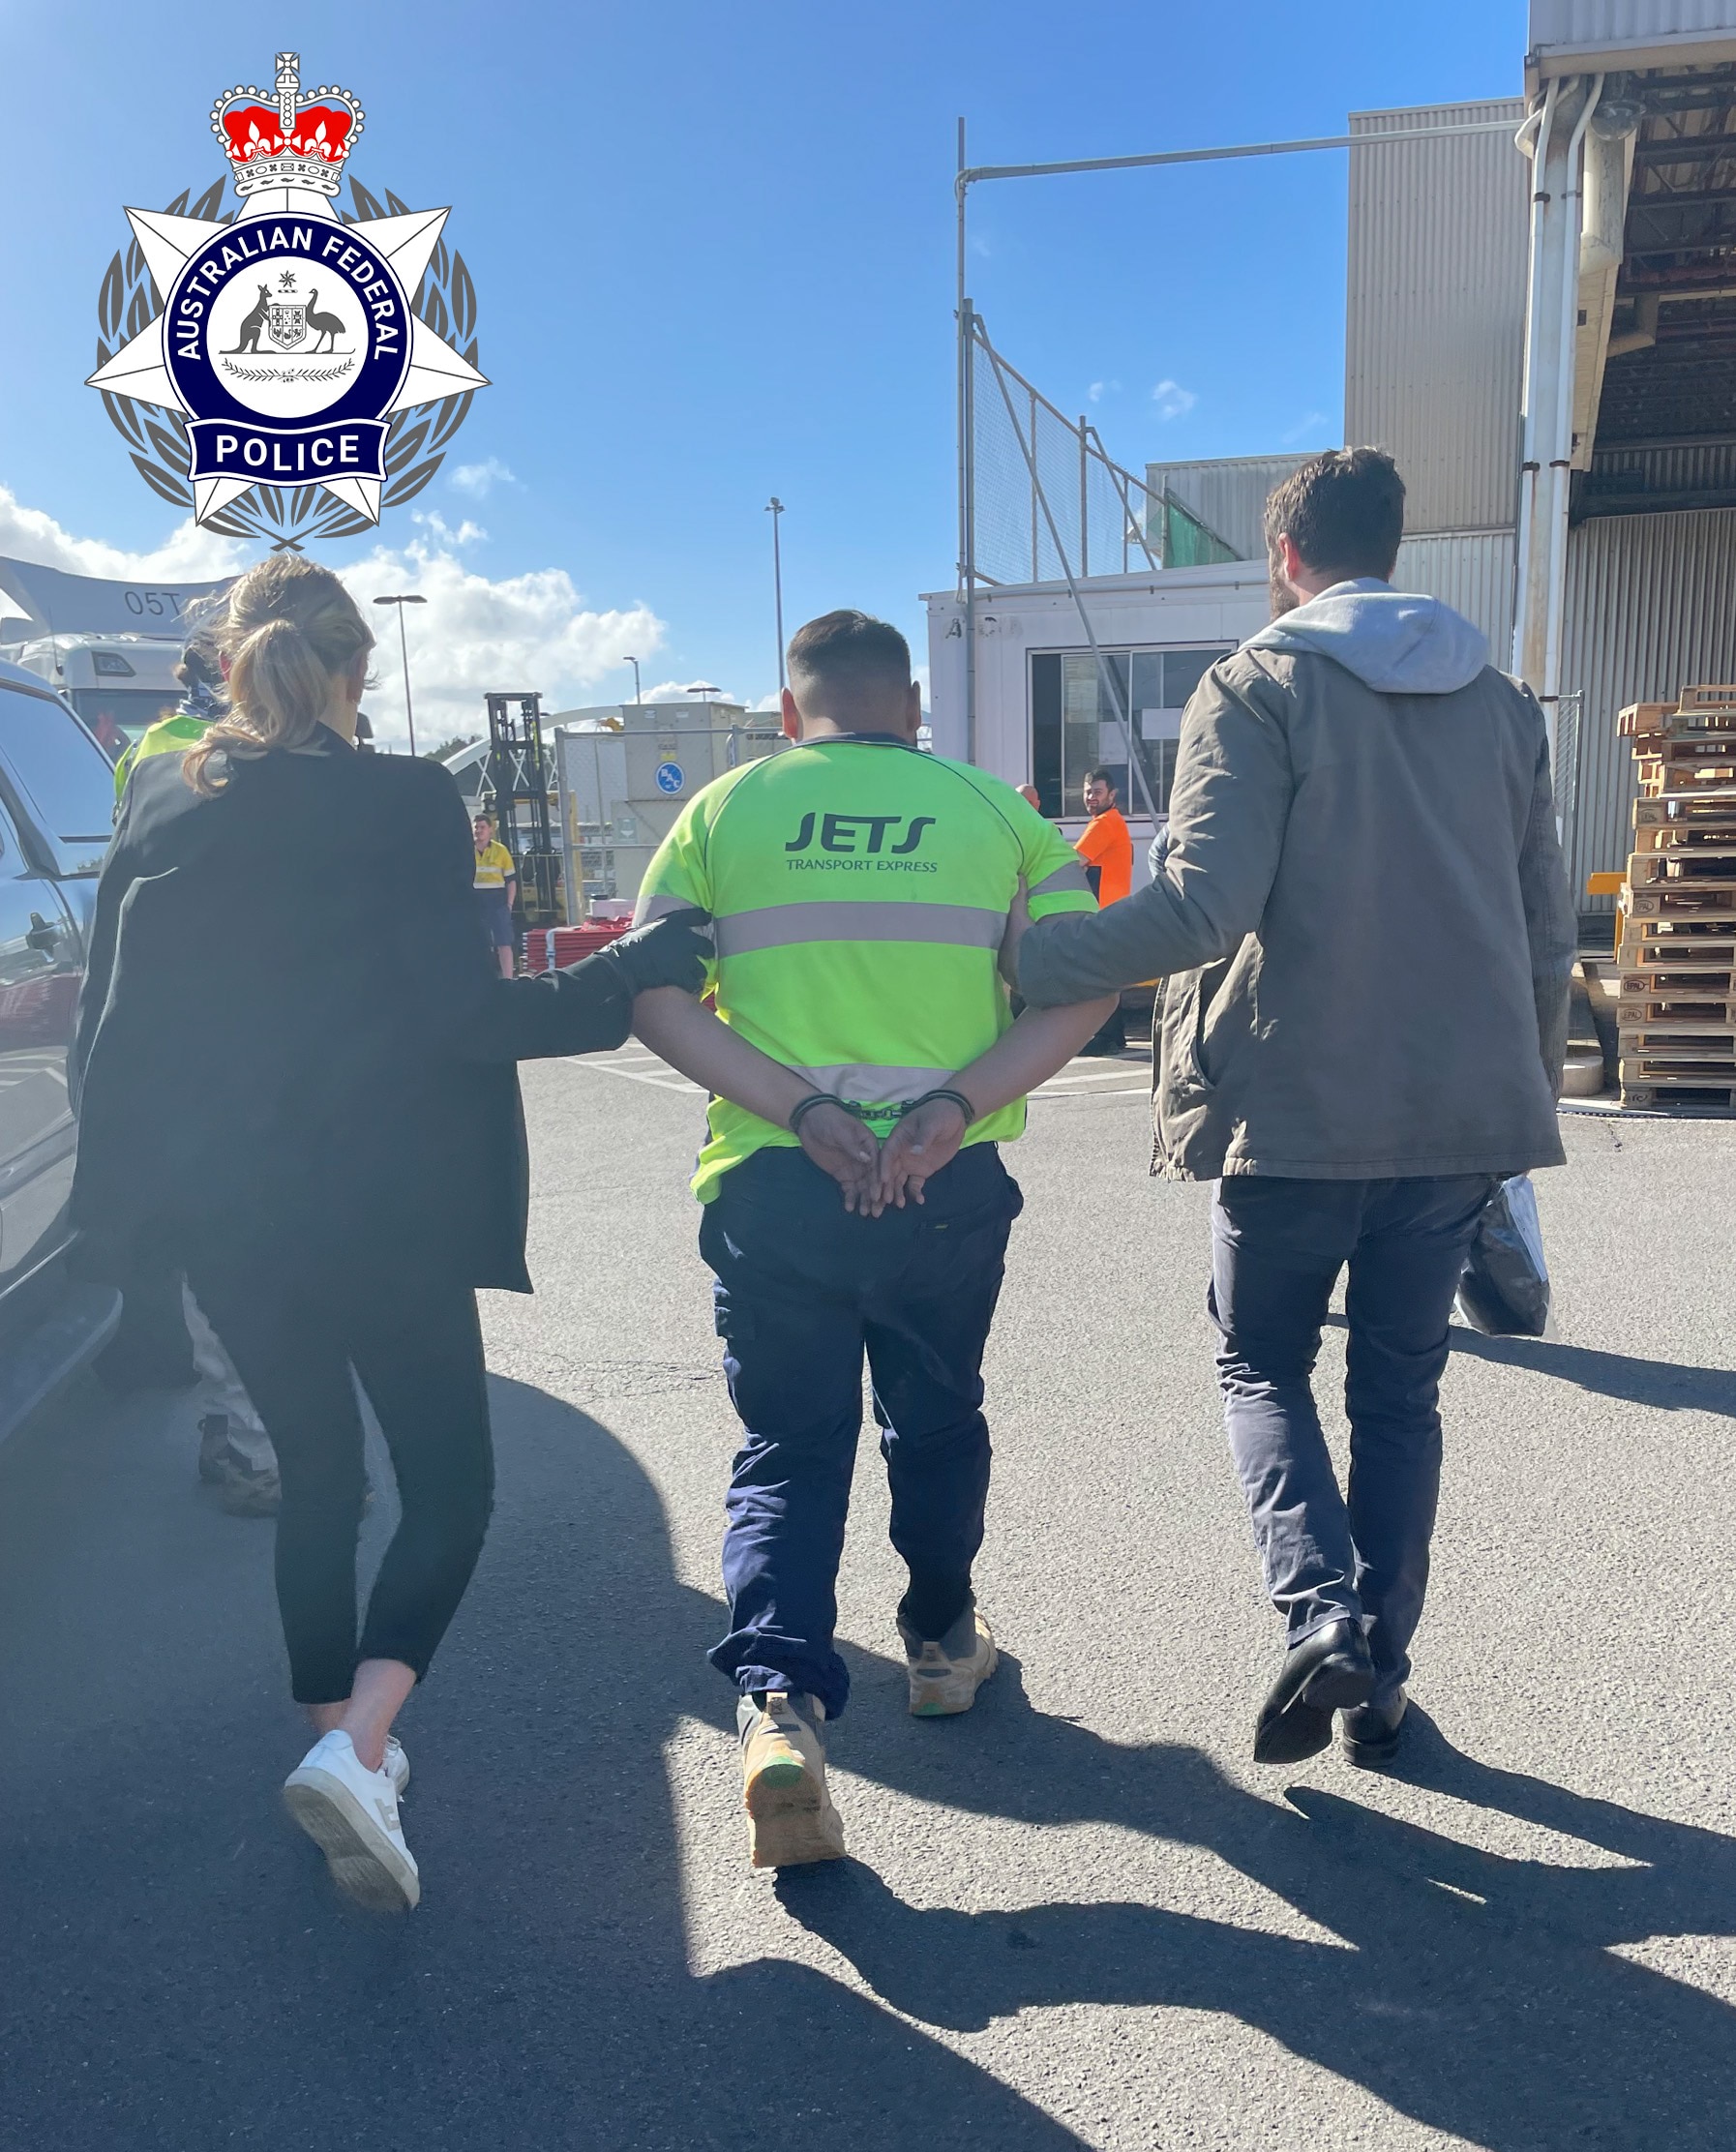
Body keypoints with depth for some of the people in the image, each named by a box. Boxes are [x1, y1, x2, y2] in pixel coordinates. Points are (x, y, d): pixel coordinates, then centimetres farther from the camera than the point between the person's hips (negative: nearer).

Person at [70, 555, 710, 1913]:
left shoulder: (161, 800, 4)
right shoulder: (406, 804, -10)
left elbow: (107, 1019, 7)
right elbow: (463, 1016, -14)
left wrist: (137, 1182, 19)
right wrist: (641, 974, -7)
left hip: (218, 1211, 5)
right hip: (384, 1207, -5)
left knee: (316, 1466, 20)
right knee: (449, 1484, 8)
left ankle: (342, 1747, 27)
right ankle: (357, 1745, -12)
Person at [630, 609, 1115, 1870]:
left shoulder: (723, 811, 5)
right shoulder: (993, 810, 6)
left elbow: (654, 999, -6)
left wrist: (801, 1110, -13)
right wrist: (954, 1108, -14)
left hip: (771, 1185, -1)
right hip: (953, 1186, 1)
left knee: (788, 1449, 9)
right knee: (938, 1420, 22)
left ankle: (780, 1702, -8)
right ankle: (944, 1643, 40)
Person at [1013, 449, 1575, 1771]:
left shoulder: (1260, 691, -5)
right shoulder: (1501, 703, 12)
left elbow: (1204, 906, -18)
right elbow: (1548, 935, 12)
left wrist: (1022, 962, -11)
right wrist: (1528, 1098, 23)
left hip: (1297, 1111, -4)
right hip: (1464, 1115, 5)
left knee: (1262, 1364, 15)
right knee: (1402, 1387, 16)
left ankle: (1322, 1615, -5)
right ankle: (1380, 1680, 20)